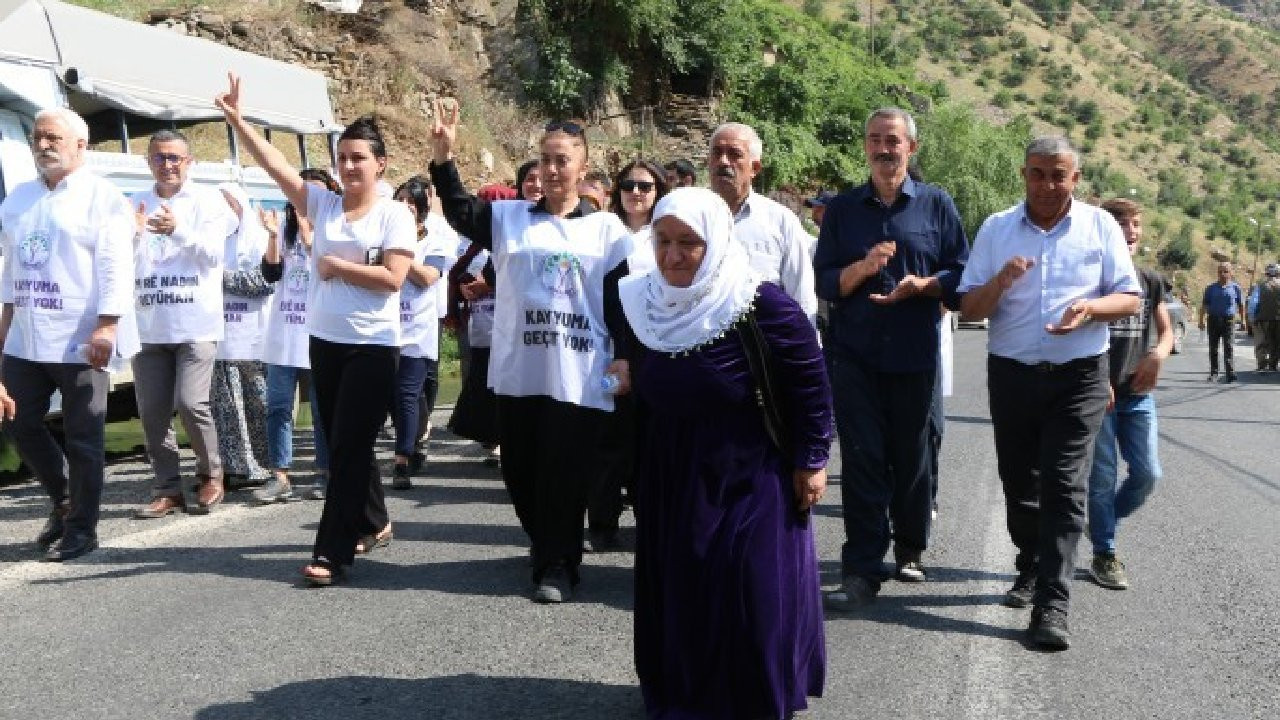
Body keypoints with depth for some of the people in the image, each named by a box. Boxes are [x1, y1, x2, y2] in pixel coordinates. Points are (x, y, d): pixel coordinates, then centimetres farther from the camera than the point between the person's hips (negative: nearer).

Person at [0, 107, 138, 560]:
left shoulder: (101, 197, -5)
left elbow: (115, 268, -13)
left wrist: (106, 326, -21)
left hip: (79, 339, -7)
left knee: (82, 435, 0)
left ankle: (81, 528, 11)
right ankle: (64, 502, 31)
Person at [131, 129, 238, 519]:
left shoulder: (208, 200, 4)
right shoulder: (136, 204, 14)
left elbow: (212, 254, -7)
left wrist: (178, 231, -24)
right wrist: (131, 236, -12)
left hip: (196, 322, -4)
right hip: (148, 325, 4)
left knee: (190, 403, -11)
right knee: (152, 410, 3)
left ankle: (211, 475, 11)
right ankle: (168, 488, 15)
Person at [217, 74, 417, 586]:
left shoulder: (395, 214, -7)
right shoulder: (322, 204, 6)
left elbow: (391, 278, -17)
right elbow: (275, 164, -1)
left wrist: (335, 265, -11)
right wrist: (236, 120, -9)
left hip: (373, 347, -6)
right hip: (325, 341, 6)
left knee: (348, 447, -5)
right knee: (345, 444, 15)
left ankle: (333, 552, -1)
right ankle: (372, 524, 34)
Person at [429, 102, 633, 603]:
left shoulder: (606, 229, 3)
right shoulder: (509, 218, 8)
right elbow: (460, 213, -6)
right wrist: (443, 158, -19)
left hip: (579, 376, -3)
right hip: (517, 371, 3)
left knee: (567, 474, 0)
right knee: (519, 470, 13)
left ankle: (558, 563, 14)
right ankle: (546, 544, 36)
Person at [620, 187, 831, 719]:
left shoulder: (760, 304, -20)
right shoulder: (643, 304, -2)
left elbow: (810, 383, -12)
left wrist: (811, 461, -10)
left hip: (748, 477, -6)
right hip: (669, 476, 6)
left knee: (751, 597, 1)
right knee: (676, 591, 14)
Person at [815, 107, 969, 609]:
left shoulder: (937, 204, 6)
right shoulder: (842, 208, 8)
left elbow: (961, 274, 3)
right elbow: (825, 283, 4)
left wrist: (922, 286, -16)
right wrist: (864, 267, -15)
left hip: (914, 355, 0)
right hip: (854, 354, 0)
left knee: (910, 455, 10)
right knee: (861, 458, -4)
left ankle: (910, 551, 29)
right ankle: (861, 570, 0)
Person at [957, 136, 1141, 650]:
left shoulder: (1101, 226, 3)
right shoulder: (995, 229, 4)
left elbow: (1130, 298, 3)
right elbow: (969, 308, 2)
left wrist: (1091, 307, -18)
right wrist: (999, 283, -20)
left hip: (1079, 376, -2)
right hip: (1011, 374, 2)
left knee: (1064, 489, -7)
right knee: (1018, 485, 12)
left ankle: (1052, 605, -7)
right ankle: (1032, 570, 34)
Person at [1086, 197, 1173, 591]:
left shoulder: (1150, 280, 7)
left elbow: (1166, 331, 14)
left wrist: (1158, 355, -8)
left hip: (1137, 394, 5)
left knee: (1147, 474, 4)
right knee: (1103, 478, 1)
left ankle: (1102, 521, 29)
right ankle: (1104, 555, 15)